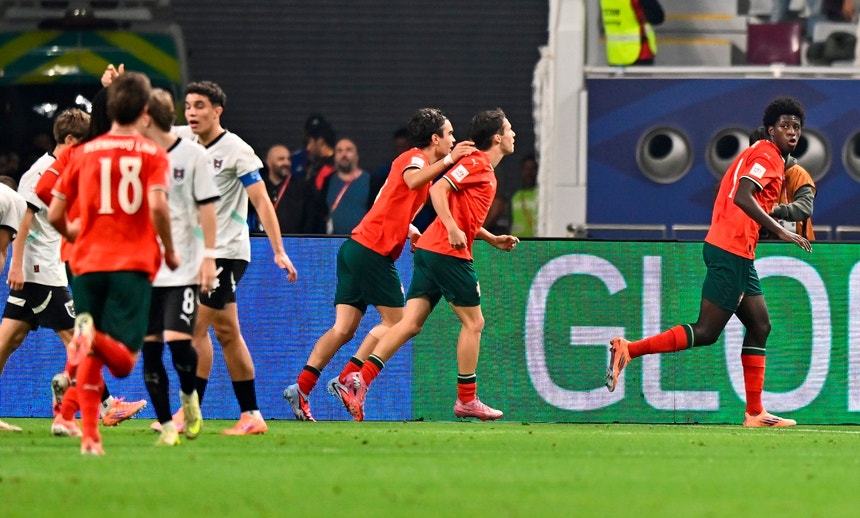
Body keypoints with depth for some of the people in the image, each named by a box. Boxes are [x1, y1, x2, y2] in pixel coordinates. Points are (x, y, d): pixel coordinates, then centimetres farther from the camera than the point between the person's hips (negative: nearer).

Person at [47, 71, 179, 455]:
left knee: (91, 357, 11)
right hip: (133, 264, -3)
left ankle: (90, 436, 1)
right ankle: (96, 337, -38)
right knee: (123, 361, -5)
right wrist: (169, 251, 1)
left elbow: (55, 214, 8)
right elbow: (157, 207, -14)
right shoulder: (152, 154, 1)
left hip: (88, 263, 3)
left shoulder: (85, 153, 8)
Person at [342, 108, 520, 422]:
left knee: (410, 324, 1)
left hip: (430, 251, 9)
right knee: (473, 322, 2)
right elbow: (438, 190, -18)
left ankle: (361, 379, -10)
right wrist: (453, 229, -27)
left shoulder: (486, 171, 22)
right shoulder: (477, 164, -7)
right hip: (449, 253, -9)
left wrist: (493, 239, 24)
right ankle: (467, 400, 7)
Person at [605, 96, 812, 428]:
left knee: (759, 326, 9)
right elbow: (742, 197, -24)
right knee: (705, 333, -9)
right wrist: (780, 231, -27)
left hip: (738, 255, 10)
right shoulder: (766, 155, -10)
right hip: (731, 251, -10)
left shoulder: (773, 159, 21)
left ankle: (754, 413, 8)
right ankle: (628, 350, -9)